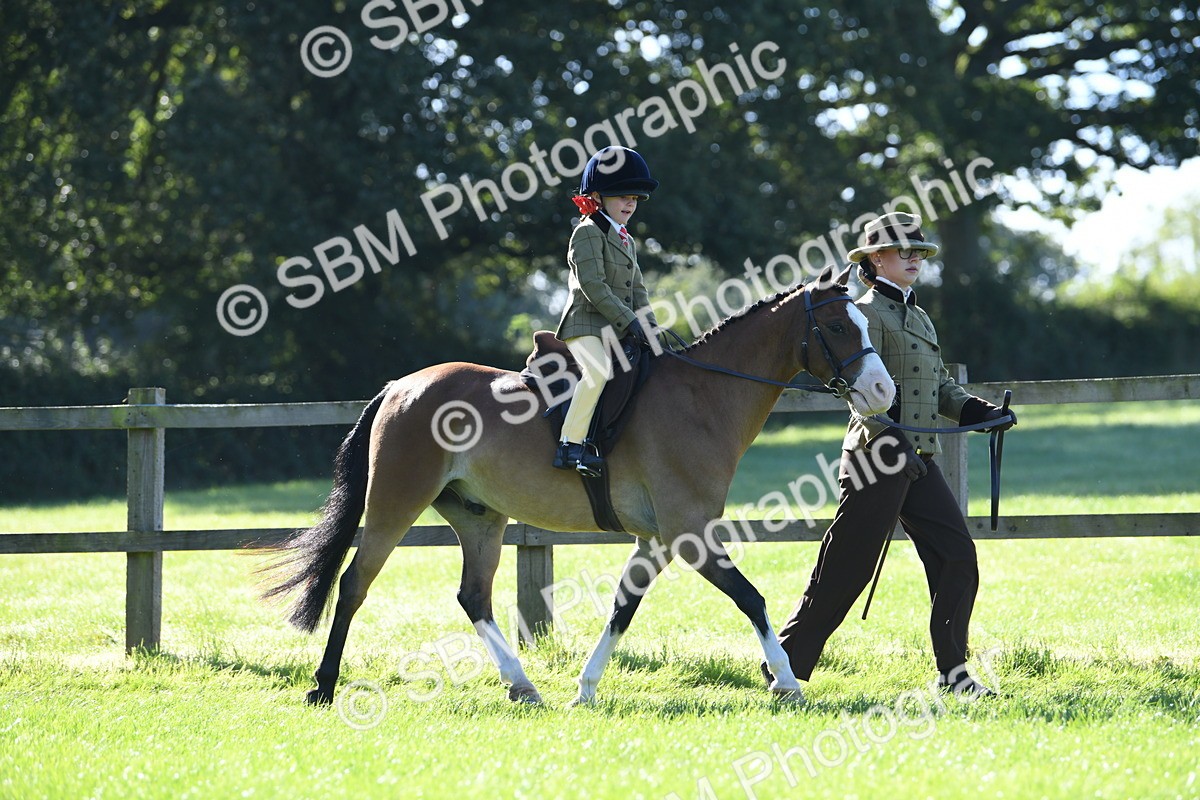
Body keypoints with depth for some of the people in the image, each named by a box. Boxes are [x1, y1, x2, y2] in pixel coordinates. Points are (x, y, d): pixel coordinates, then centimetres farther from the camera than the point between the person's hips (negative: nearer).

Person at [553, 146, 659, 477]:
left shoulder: (627, 241, 22)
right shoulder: (588, 232, -7)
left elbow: (637, 288, 20)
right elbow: (592, 285, -17)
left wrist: (649, 326, 3)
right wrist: (629, 320, -20)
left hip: (617, 331, 10)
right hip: (585, 325, -10)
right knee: (599, 370, -32)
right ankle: (571, 446, -33)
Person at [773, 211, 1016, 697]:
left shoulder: (917, 315, 20)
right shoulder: (867, 312, -8)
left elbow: (940, 385, 22)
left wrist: (980, 412, 5)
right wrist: (894, 441, -31)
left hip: (918, 460, 8)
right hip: (878, 457, -8)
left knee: (957, 557, -1)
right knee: (846, 570, -4)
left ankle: (952, 672, 4)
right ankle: (786, 666, 6)